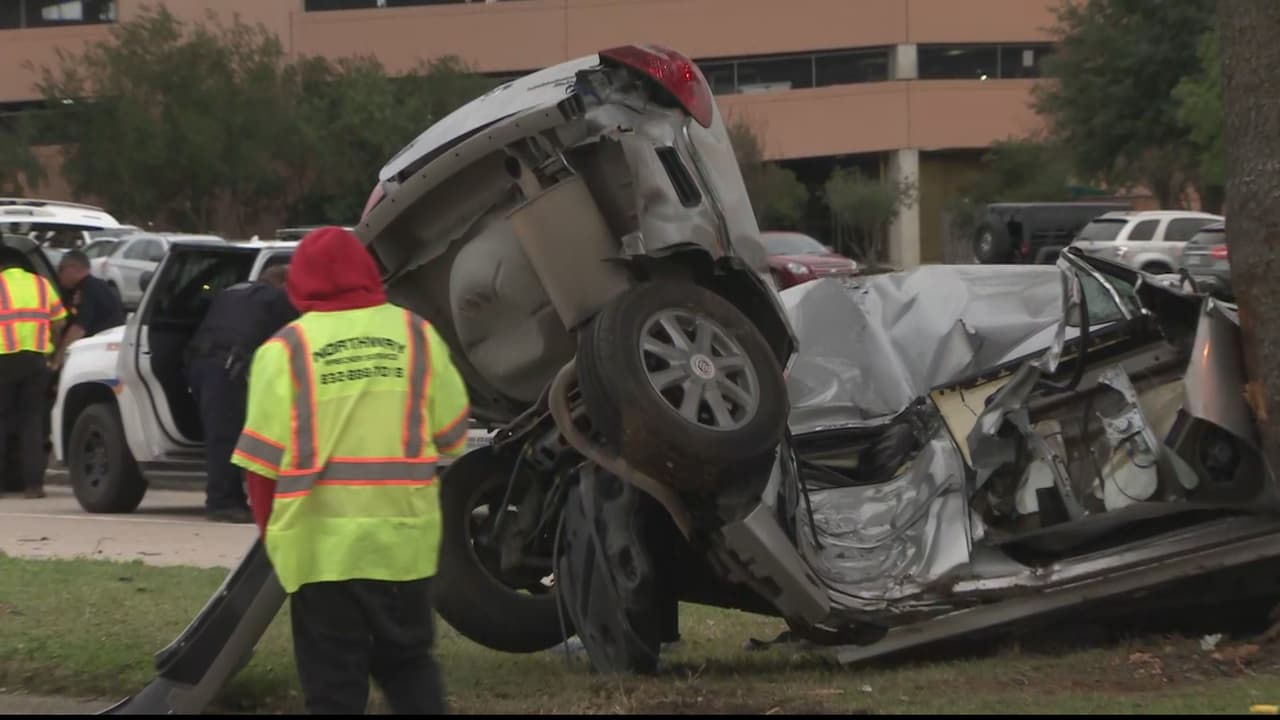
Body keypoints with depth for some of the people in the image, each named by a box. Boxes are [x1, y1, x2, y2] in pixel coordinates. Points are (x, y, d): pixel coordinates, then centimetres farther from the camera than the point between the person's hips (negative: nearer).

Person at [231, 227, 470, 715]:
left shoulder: (285, 350, -4)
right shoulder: (416, 336, 4)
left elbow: (262, 461, -4)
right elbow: (452, 435, 9)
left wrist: (273, 533, 10)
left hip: (322, 542, -2)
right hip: (404, 538, 3)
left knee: (334, 684, 4)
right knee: (407, 662, 18)